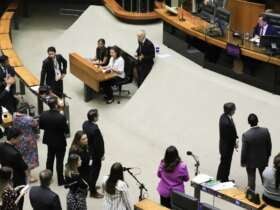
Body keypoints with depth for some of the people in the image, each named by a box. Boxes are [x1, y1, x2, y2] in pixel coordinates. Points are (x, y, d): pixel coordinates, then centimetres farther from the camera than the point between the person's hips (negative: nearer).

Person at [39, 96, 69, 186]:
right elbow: (66, 130, -21)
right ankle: (60, 180, 22)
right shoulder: (61, 117, -30)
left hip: (49, 140, 5)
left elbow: (41, 126, -2)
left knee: (50, 158, 24)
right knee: (59, 161, 10)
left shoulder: (43, 115, -16)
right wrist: (66, 124, -2)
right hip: (60, 142, -5)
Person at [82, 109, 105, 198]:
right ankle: (93, 192, 21)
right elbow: (98, 144, -26)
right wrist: (102, 154, -11)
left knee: (90, 169, 26)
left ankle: (91, 185, 45)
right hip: (95, 154, -8)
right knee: (95, 171, 8)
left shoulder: (85, 124, -9)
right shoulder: (95, 129, -34)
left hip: (87, 151, 8)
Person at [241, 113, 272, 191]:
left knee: (251, 179, 13)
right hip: (263, 160, 3)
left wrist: (243, 162, -1)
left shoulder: (246, 135, -25)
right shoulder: (265, 131, -17)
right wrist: (268, 156, 13)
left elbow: (244, 150, -17)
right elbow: (269, 145, -5)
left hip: (250, 161, -3)